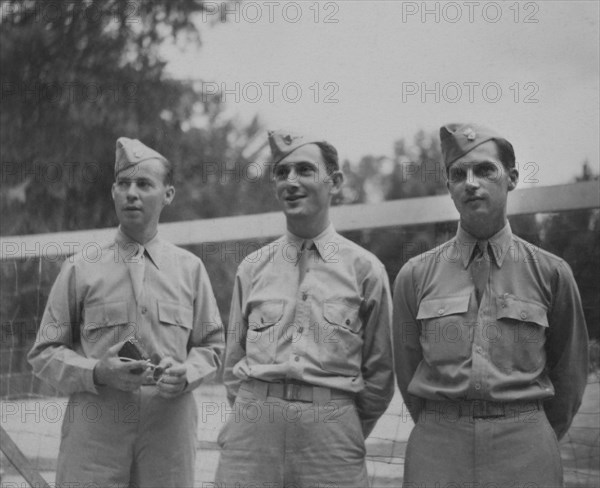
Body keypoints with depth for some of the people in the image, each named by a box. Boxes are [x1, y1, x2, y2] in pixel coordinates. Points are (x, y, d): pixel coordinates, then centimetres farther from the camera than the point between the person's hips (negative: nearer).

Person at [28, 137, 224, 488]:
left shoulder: (190, 269, 10)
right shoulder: (80, 270, 6)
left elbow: (211, 346, 15)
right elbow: (45, 353, 6)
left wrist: (186, 373, -7)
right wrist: (98, 373, -12)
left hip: (169, 429, 1)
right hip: (95, 431, -1)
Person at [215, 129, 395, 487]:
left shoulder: (364, 269, 4)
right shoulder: (252, 268, 10)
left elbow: (379, 373, 7)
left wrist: (344, 432, 9)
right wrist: (256, 411, 10)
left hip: (333, 429, -2)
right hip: (253, 434, 2)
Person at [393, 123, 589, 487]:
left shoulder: (550, 272, 0)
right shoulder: (415, 275, 2)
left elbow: (570, 374, 10)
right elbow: (407, 371, 11)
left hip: (525, 454, 0)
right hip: (436, 451, 1)